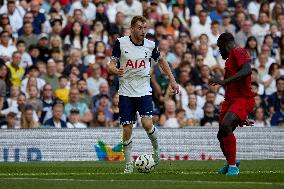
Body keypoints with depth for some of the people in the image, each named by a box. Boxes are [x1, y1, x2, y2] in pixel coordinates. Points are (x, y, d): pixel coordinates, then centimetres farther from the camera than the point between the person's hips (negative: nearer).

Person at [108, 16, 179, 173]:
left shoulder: (150, 45, -2)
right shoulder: (121, 43, -5)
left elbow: (161, 61, 16)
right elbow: (112, 64, -1)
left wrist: (172, 81, 14)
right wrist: (116, 70, -25)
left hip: (144, 91, 0)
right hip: (126, 92, 0)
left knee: (147, 123, -19)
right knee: (127, 130, -3)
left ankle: (156, 148, 10)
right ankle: (129, 165, 12)